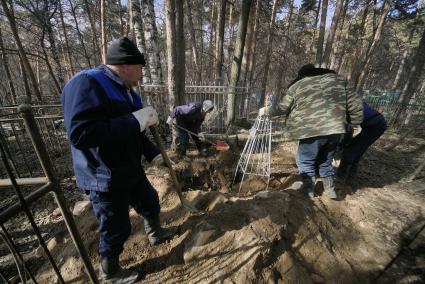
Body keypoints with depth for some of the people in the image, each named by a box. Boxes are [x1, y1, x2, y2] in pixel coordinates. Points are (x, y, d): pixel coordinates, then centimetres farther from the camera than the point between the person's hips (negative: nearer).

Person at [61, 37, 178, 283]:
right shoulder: (86, 84, -20)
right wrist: (135, 121, -32)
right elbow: (80, 134, -32)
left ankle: (156, 233, 54)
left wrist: (152, 152, 9)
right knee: (116, 229, 10)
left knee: (150, 201, 25)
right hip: (105, 178, -9)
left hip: (130, 170, 9)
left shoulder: (125, 89, 9)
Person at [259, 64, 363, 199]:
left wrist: (266, 111, 27)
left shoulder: (297, 86, 6)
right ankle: (330, 189, 31)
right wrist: (355, 123, 27)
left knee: (305, 161, 13)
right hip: (335, 130, 5)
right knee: (325, 161, 23)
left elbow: (282, 108, 10)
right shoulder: (337, 80, 17)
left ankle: (308, 189, 22)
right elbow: (355, 103, 16)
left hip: (312, 131, -5)